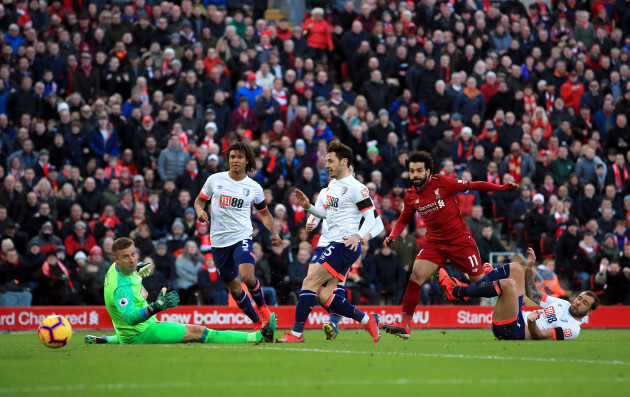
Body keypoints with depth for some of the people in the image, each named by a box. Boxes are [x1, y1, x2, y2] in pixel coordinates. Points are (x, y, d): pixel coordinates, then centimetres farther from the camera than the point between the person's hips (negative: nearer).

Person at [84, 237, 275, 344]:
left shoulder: (115, 269, -5)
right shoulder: (121, 287, -34)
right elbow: (130, 317, -49)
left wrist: (138, 272, 22)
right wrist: (156, 307, -61)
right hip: (142, 332, -10)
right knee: (197, 331, -12)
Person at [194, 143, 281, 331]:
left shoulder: (254, 188, 2)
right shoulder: (215, 180, 1)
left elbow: (264, 213, 15)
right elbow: (199, 200, 14)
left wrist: (274, 233, 0)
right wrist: (200, 211, -9)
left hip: (242, 237, -2)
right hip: (219, 241, 2)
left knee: (247, 277, -26)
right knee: (234, 288, 5)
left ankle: (262, 305, 5)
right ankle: (258, 323, 23)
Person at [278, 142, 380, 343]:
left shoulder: (355, 187, -10)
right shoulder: (332, 184, 17)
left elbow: (371, 217, -12)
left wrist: (358, 236, -28)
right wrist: (308, 206, 11)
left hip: (345, 245, -9)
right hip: (333, 244, 9)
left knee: (310, 282, -14)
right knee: (323, 296, 2)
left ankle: (296, 334, -13)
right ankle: (368, 321, 13)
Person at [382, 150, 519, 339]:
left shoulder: (442, 183, -13)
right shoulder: (411, 196, 0)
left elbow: (474, 186, -6)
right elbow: (403, 219, 17)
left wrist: (502, 188, -11)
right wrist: (392, 236, -1)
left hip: (460, 240, -3)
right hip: (435, 243, 3)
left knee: (480, 281, 1)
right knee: (415, 276, -16)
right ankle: (405, 324, -14)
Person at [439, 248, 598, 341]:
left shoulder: (572, 329, -5)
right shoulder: (563, 304, 21)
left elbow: (538, 336, -16)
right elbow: (532, 293, 26)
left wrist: (532, 322, -36)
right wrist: (529, 267, 17)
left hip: (512, 331, -10)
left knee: (508, 284, -31)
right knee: (515, 268, 9)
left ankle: (456, 292, -19)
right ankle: (466, 288, -1)